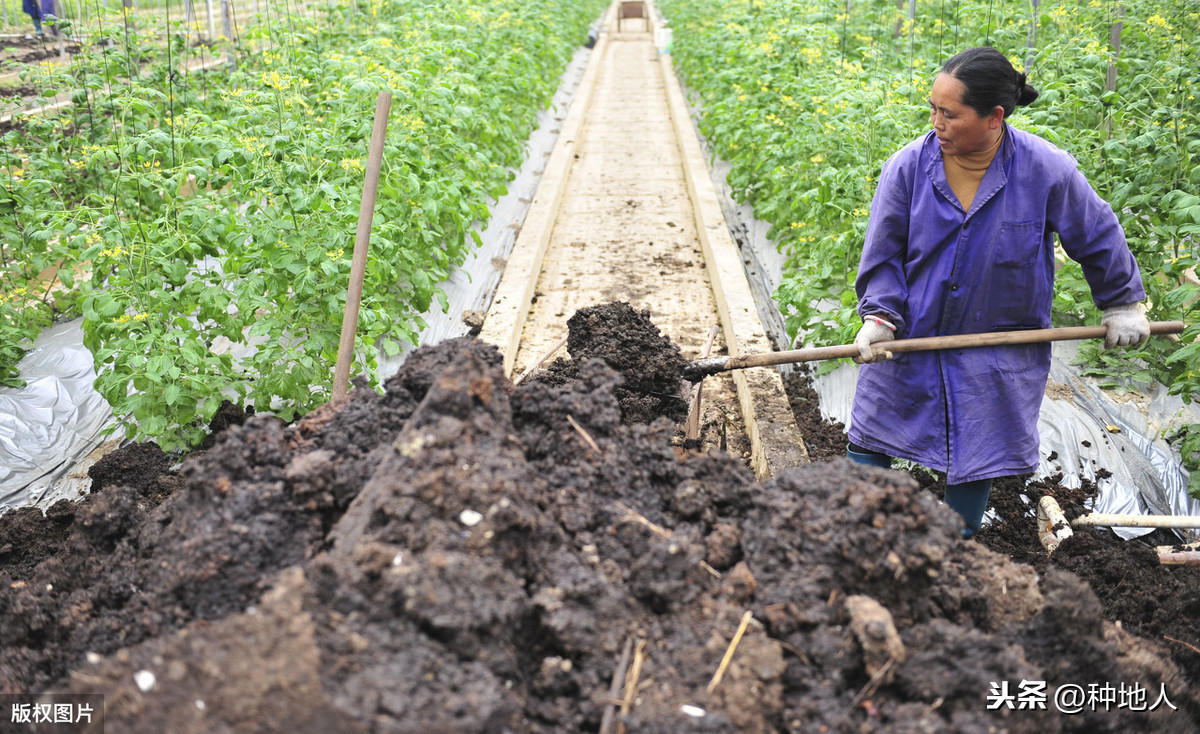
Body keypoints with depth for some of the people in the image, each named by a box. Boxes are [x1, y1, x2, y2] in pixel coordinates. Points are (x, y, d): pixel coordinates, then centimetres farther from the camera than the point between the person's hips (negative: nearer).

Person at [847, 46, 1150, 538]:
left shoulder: (1047, 170, -15)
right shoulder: (908, 167, -13)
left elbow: (1098, 238, 1)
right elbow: (883, 253, -3)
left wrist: (1123, 303, 11)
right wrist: (879, 317, -16)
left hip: (998, 356, -1)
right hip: (908, 339, 1)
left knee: (977, 459, 10)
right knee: (869, 444, 6)